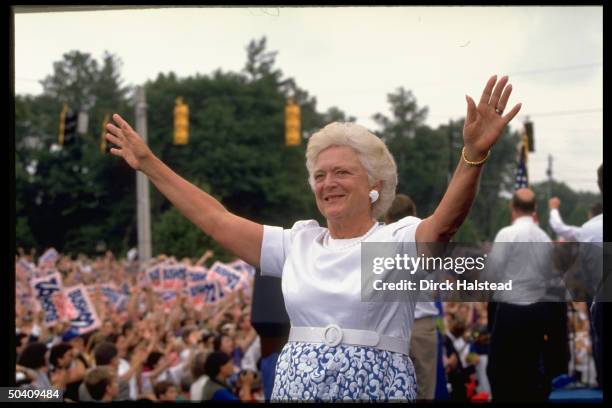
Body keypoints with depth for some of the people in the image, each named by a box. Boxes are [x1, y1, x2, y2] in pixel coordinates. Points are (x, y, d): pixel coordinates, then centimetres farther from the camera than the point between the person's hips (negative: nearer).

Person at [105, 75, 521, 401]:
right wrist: (148, 163, 12)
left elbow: (446, 222, -23)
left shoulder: (397, 240, -3)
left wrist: (474, 154, -40)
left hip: (374, 385, -4)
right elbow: (215, 219, 12)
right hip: (297, 384, 5)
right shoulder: (297, 242, 11)